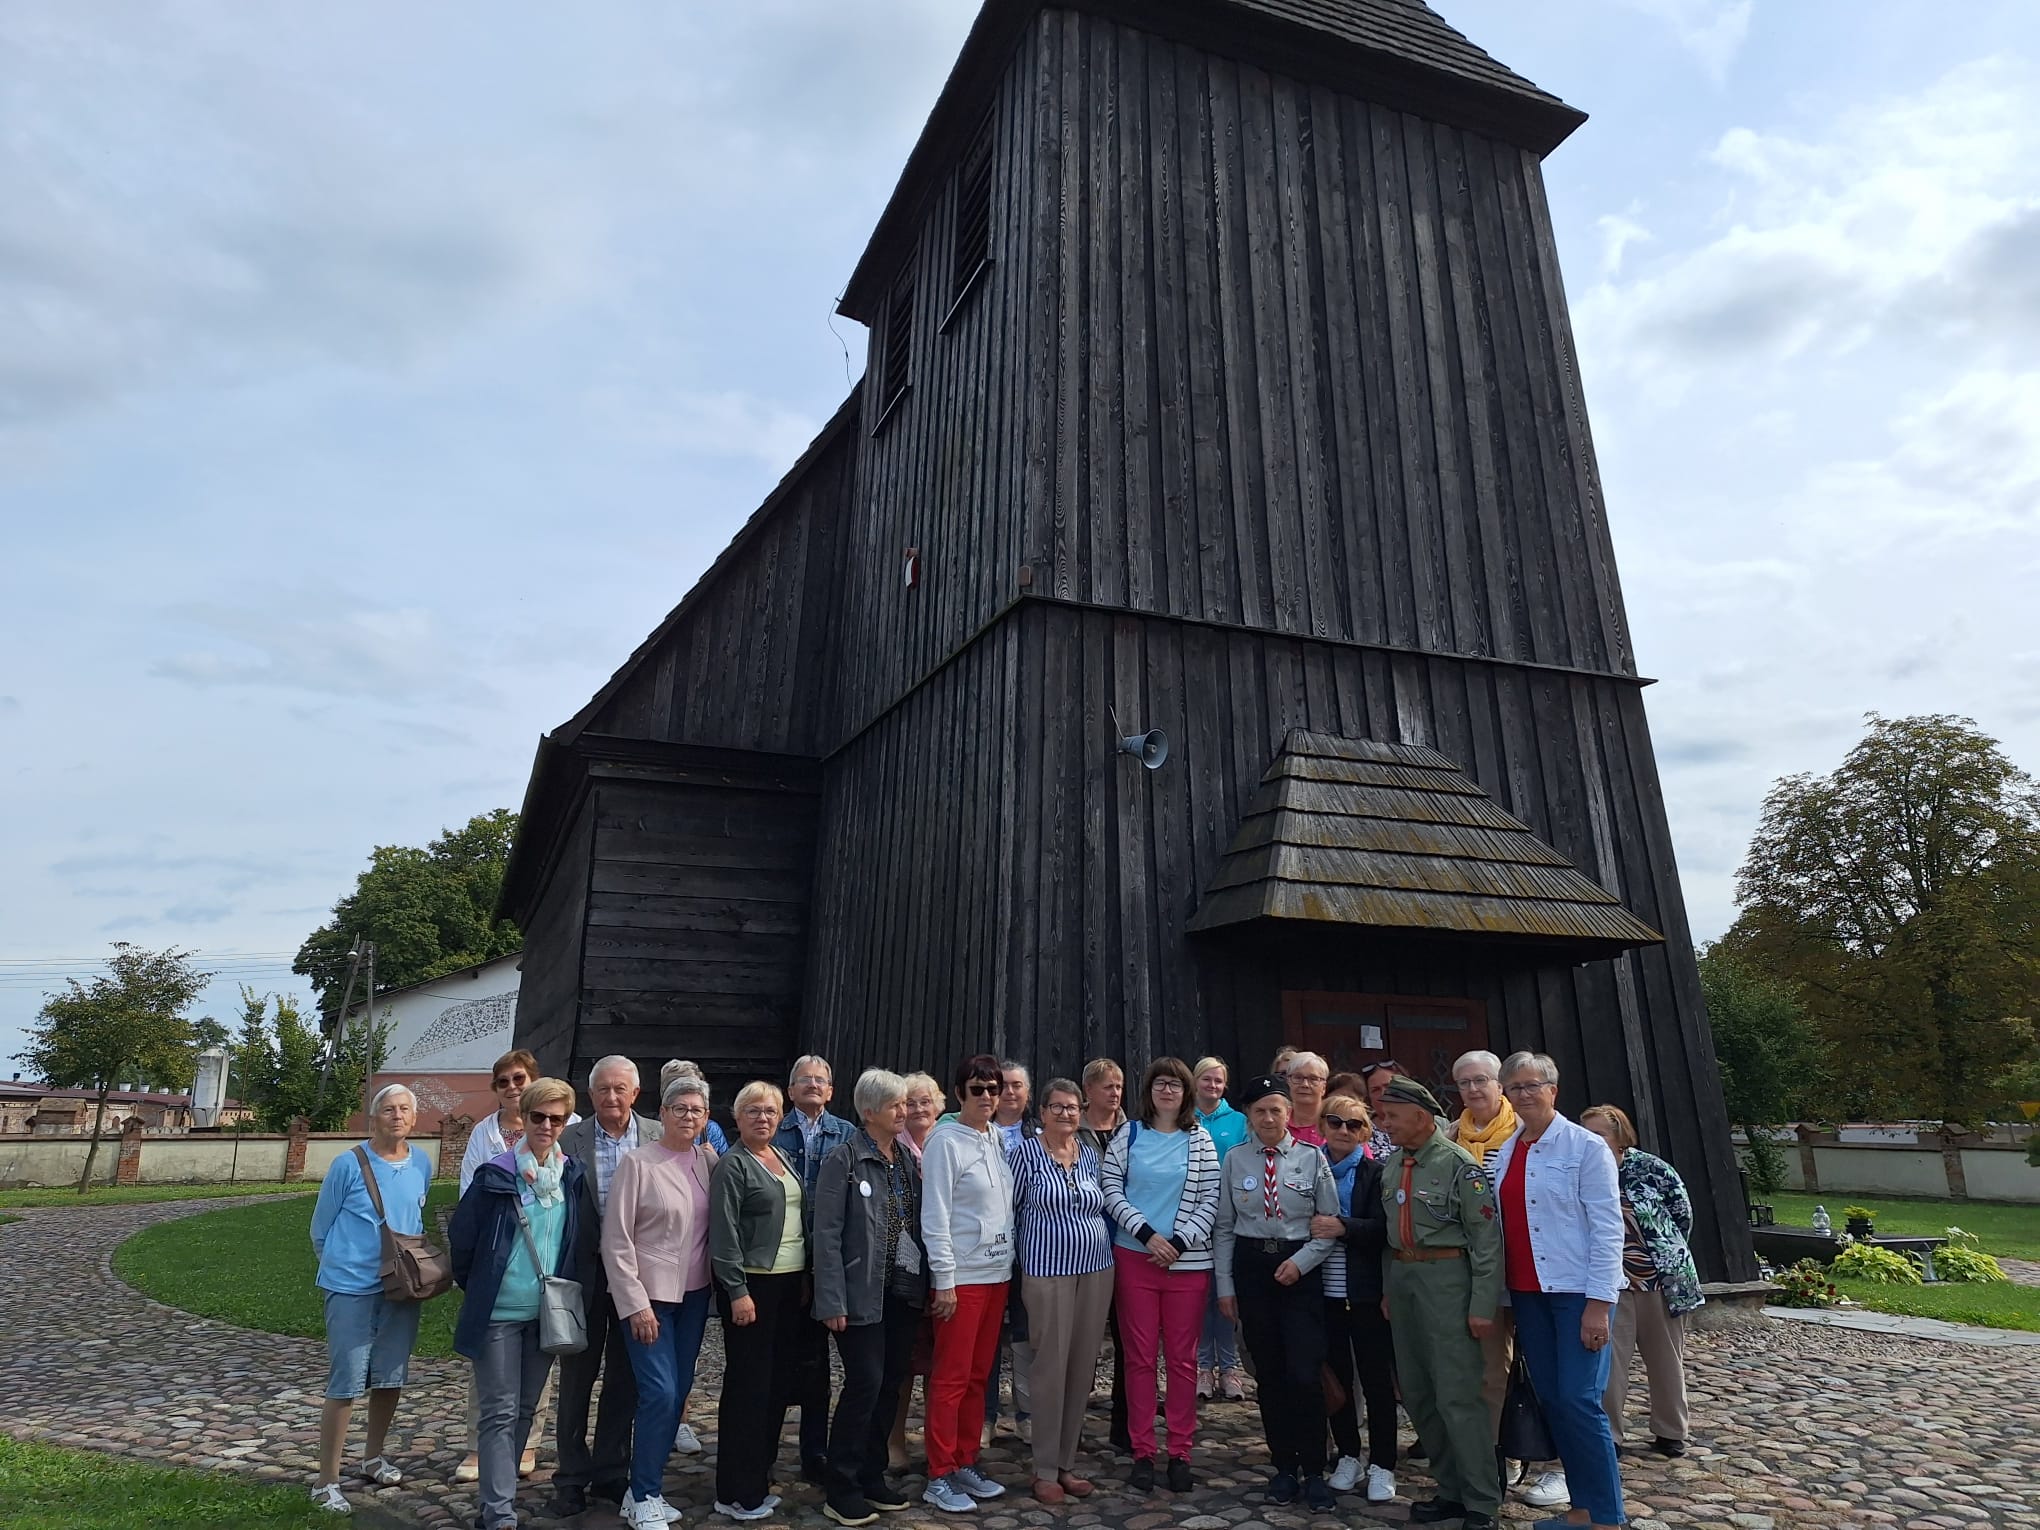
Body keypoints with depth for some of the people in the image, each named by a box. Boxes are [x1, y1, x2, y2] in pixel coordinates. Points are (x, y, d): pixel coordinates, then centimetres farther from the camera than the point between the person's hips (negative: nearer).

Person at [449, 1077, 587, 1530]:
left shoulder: (573, 1177, -1)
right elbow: (461, 1238, -5)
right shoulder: (495, 1176, -14)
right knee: (500, 1412, -1)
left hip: (547, 1312, 4)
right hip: (499, 1312, -4)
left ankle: (499, 1491, 31)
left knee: (524, 1409, 15)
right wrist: (478, 1289, 5)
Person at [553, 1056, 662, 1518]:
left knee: (624, 1378, 13)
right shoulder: (569, 1139, -5)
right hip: (585, 1272, -1)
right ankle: (572, 1476, 27)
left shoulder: (658, 1138, -2)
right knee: (576, 1376, 12)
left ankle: (611, 1471, 29)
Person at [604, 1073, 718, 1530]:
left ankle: (645, 1489, 27)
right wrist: (636, 1304, -13)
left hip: (693, 1295, 5)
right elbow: (616, 1241, -11)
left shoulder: (709, 1160, 2)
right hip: (648, 1296, -5)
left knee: (678, 1392, 10)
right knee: (659, 1394, -7)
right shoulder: (638, 1163, -11)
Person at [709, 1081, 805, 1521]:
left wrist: (805, 1277, 13)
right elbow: (724, 1234, -16)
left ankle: (759, 1477, 26)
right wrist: (738, 1292, -19)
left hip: (790, 1282, 8)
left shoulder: (783, 1158, 12)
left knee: (779, 1381, 13)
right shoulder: (732, 1165, -10)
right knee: (748, 1384, -1)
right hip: (751, 1285, -8)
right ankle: (738, 1493, 11)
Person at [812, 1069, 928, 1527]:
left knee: (892, 1382, 11)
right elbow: (827, 1235, -12)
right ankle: (842, 1491, 12)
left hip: (904, 1291, 6)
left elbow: (920, 1224, 12)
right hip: (863, 1295, -6)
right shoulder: (843, 1161, -10)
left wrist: (926, 1283, 5)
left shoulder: (909, 1159, 8)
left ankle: (872, 1475, 28)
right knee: (865, 1383, -4)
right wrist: (833, 1302, -16)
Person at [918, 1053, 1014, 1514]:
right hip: (961, 1277, -7)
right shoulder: (946, 1141, -12)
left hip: (998, 1272, 7)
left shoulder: (998, 1138, 8)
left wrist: (1010, 1265, 11)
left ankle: (966, 1464, 26)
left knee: (978, 1375, 14)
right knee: (951, 1378, 1)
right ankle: (939, 1477, 12)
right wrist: (944, 1280, -15)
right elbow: (935, 1216, -14)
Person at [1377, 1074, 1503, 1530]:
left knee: (1457, 1395, -4)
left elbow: (1486, 1238, -12)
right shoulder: (1390, 1164, 8)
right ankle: (1451, 1489, 28)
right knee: (1416, 1391, 14)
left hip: (1446, 1277, -7)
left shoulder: (1459, 1165, -13)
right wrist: (1388, 1289, 14)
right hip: (1400, 1275, 8)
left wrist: (1483, 1304, -14)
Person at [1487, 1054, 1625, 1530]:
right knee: (1550, 1398, 10)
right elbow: (1499, 1224, 11)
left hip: (1577, 1290, -6)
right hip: (1527, 1292, 6)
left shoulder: (1585, 1146, -8)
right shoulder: (1504, 1153, 8)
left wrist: (1599, 1303, -15)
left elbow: (1608, 1228, -11)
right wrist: (1502, 1298, 9)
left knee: (1579, 1400, -7)